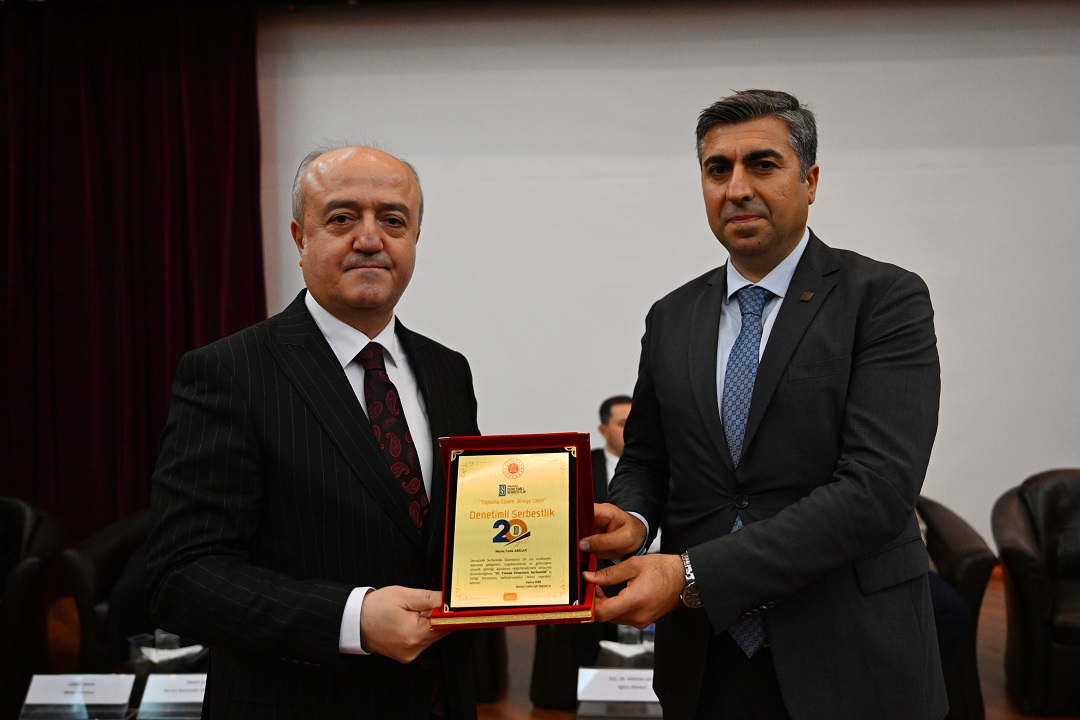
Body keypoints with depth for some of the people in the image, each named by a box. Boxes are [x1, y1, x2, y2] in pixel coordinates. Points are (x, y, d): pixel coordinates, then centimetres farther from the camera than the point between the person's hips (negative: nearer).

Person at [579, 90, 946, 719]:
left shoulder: (886, 299, -9)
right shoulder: (671, 319, 6)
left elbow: (878, 487, -19)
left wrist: (692, 574, -23)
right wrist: (631, 518, -11)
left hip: (849, 665, -3)